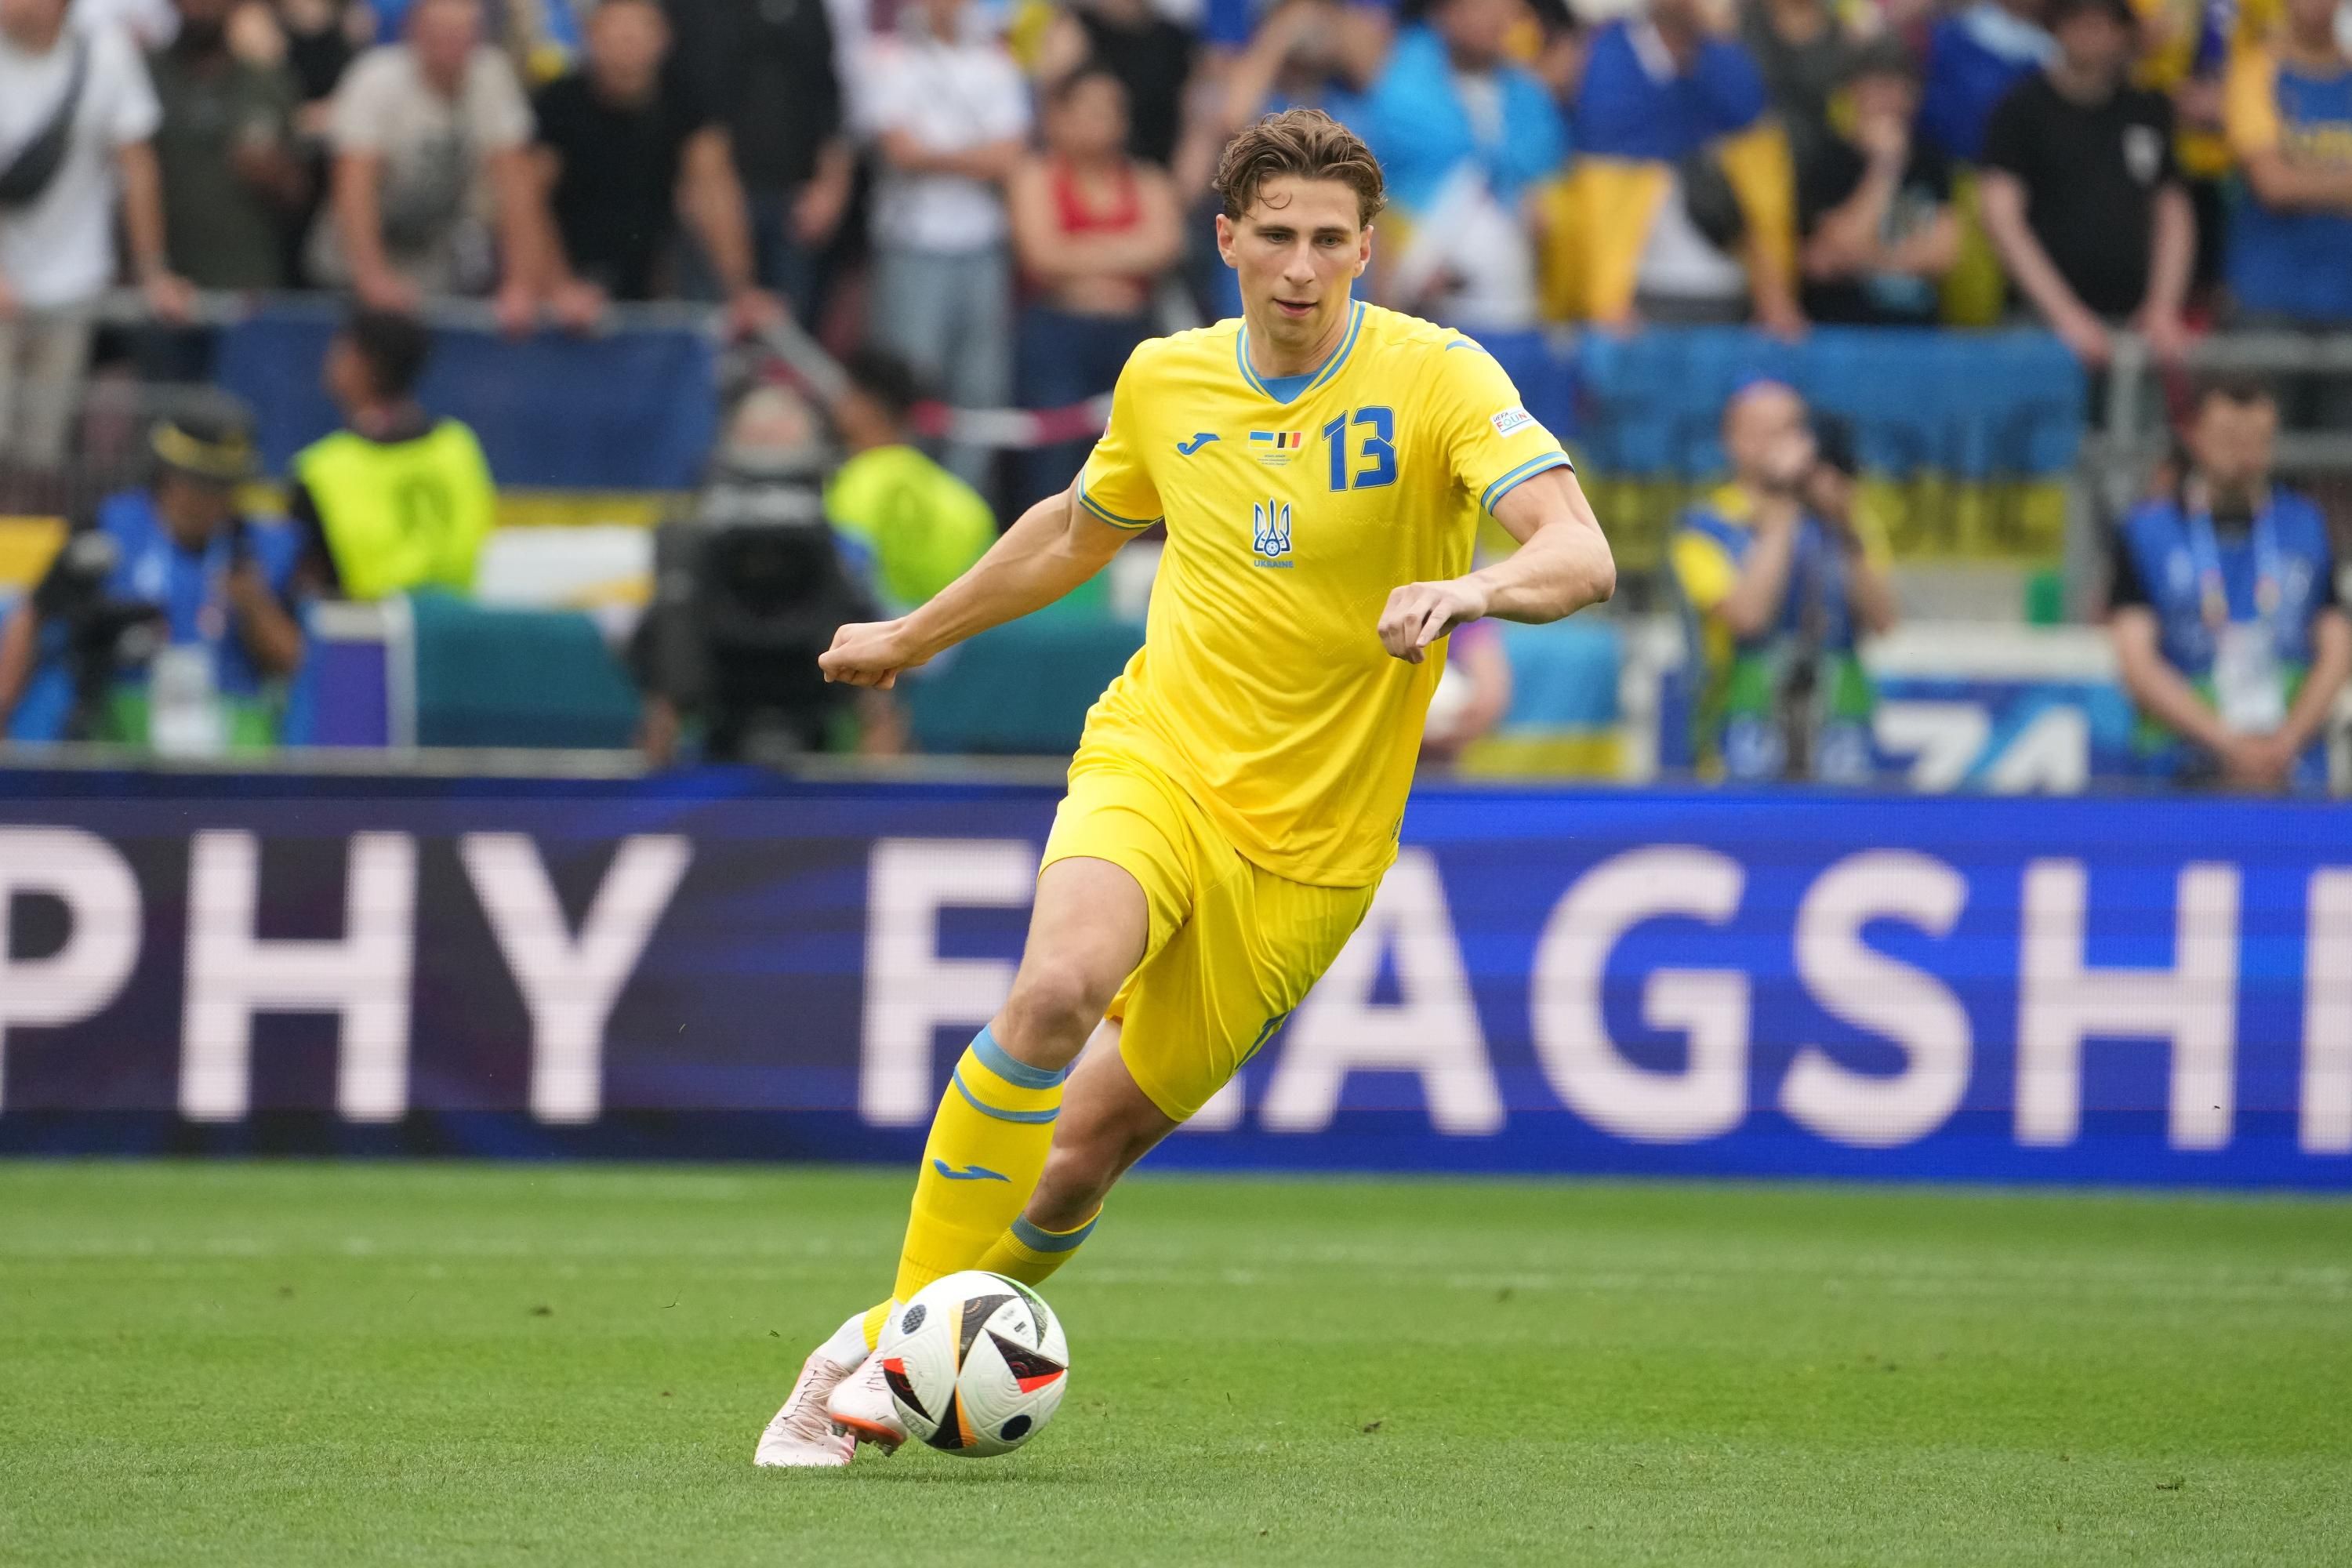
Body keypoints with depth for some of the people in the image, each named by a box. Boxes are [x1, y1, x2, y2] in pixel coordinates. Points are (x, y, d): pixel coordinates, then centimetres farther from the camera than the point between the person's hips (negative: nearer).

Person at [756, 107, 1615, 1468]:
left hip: (1310, 845, -1)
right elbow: (1078, 534, 26)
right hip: (1155, 763, 1)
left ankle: (902, 1356, 22)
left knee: (1089, 1149, -2)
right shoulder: (1167, 382, 5)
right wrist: (913, 637, 37)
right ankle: (905, 1332, -22)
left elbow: (1583, 556, -21)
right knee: (1056, 989, -30)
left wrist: (1469, 590, -42)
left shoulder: (1436, 379, -8)